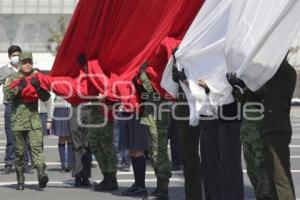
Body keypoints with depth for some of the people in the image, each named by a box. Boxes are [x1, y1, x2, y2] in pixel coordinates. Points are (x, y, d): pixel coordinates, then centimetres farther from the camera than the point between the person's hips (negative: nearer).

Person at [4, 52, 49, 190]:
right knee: (19, 150, 5)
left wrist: (38, 87, -13)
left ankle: (41, 174, -31)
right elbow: (7, 95, -5)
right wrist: (19, 87, -17)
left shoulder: (36, 78, 12)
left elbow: (46, 97, 4)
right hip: (18, 119, 0)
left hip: (34, 118, 0)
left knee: (37, 147, -16)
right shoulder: (13, 78, 8)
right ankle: (20, 179, 14)